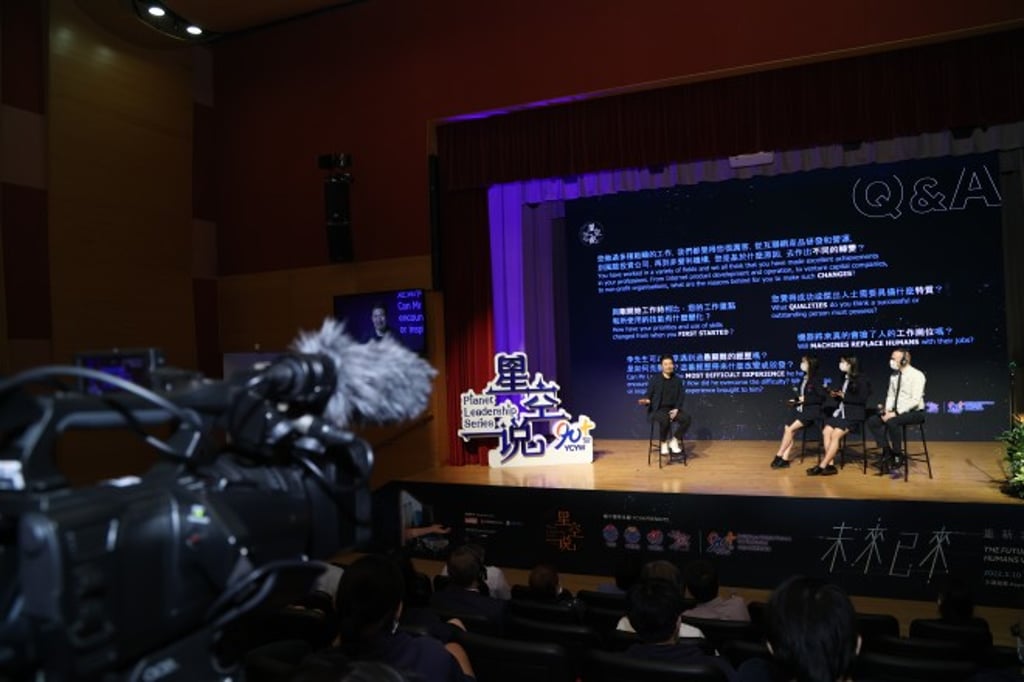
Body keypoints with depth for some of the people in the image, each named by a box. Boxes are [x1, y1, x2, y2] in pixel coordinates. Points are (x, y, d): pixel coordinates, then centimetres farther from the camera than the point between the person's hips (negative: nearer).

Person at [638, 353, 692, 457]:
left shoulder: (678, 380, 11)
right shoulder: (655, 379, 1)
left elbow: (681, 397, 6)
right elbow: (648, 394, 0)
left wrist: (676, 409, -11)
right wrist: (647, 400, -25)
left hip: (673, 409, 4)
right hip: (657, 410, -4)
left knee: (686, 418, -25)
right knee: (665, 419, -37)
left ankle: (674, 440, -9)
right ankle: (664, 443, -15)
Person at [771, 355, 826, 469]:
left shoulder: (815, 380, -7)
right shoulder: (803, 379, 13)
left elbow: (822, 397, -11)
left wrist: (805, 399, -14)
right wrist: (796, 400, -1)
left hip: (811, 411, -7)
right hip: (800, 409, 7)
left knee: (790, 429, -19)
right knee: (787, 429, -14)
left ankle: (779, 456, -10)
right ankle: (785, 459, -16)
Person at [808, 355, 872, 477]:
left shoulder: (861, 380, -5)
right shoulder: (844, 378, 16)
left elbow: (862, 399, -14)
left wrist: (844, 396, -15)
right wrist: (836, 395, -1)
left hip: (853, 414, -7)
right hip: (840, 411, 7)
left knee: (835, 434, -23)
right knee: (826, 431, -16)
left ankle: (822, 466, -22)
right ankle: (830, 465, -18)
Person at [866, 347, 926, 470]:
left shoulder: (916, 375, -14)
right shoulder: (894, 376, 9)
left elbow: (915, 400, -22)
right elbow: (890, 395, 13)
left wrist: (896, 413, -25)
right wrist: (887, 409, -7)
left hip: (914, 412, -8)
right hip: (897, 411, 8)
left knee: (892, 422, -35)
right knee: (872, 421, -10)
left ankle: (898, 454, -17)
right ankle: (887, 451, -2)